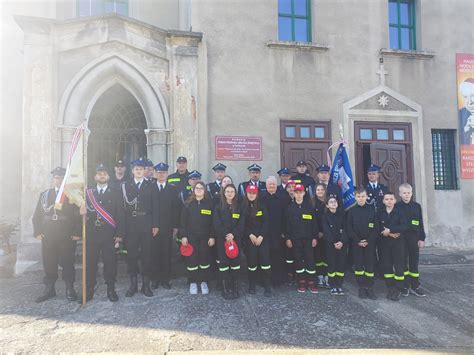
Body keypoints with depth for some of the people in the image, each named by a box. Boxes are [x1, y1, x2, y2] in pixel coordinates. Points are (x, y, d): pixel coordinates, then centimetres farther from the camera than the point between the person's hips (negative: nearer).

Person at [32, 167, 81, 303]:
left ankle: (70, 289, 14)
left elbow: (79, 215, -2)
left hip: (67, 238, -3)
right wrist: (37, 232, 3)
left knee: (67, 263, 3)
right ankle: (49, 289, 21)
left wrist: (77, 233, -10)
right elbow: (37, 215, 13)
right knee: (48, 264, 7)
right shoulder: (44, 195, 12)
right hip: (47, 237, 3)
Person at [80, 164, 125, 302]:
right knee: (90, 262, 4)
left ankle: (111, 289, 16)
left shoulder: (116, 194, 6)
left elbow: (120, 215, 2)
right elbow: (84, 212, 9)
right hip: (92, 234, 1)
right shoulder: (88, 193, 12)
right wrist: (82, 212, -16)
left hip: (109, 235, -1)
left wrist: (119, 235, -4)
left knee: (110, 262, 3)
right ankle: (89, 290, 17)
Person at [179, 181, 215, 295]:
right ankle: (193, 282, 19)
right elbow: (183, 221, 1)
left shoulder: (209, 203, 0)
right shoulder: (188, 203, 1)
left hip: (205, 237, 0)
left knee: (205, 259, 5)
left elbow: (213, 221, 0)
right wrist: (183, 236, -5)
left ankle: (204, 282, 21)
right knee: (191, 259, 3)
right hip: (191, 236, 0)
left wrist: (212, 236, -5)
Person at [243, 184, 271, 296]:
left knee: (265, 260, -5)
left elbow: (266, 222, -1)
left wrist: (261, 236, -10)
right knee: (251, 261, 2)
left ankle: (267, 286, 4)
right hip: (249, 238, 0)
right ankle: (252, 286, 17)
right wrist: (250, 235, -10)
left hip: (262, 237, 1)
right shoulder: (242, 207, 2)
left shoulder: (262, 205, 4)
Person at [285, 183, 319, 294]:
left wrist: (315, 237, -2)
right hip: (295, 239, 1)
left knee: (310, 259, -1)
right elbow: (287, 224, 2)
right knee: (298, 260, 6)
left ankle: (311, 282, 9)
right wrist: (288, 238, -2)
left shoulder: (309, 206, 1)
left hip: (308, 238, 0)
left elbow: (314, 223, 2)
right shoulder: (290, 207, 3)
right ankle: (301, 282, 16)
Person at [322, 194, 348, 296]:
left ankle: (339, 285, 11)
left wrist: (342, 241, -12)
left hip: (342, 243, 2)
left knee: (341, 264, 1)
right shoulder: (325, 216, 2)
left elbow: (345, 229, 0)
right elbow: (326, 231, -5)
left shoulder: (342, 214, 7)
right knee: (332, 264, -1)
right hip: (330, 244, -2)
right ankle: (333, 286, 9)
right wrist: (334, 243, -14)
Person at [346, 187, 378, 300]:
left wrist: (368, 241, -10)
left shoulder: (372, 210, 2)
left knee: (370, 264, 3)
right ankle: (361, 287, 13)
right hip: (356, 243, 0)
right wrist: (358, 241, -10)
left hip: (370, 243, 0)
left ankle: (369, 288, 12)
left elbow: (375, 227, 0)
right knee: (358, 265, 3)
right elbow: (349, 228, -2)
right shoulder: (351, 211, 1)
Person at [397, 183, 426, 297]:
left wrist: (422, 238, 4)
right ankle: (405, 286, 15)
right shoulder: (396, 206, -2)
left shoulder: (417, 206, 4)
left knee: (414, 261, 6)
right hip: (401, 238, -2)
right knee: (403, 262, 5)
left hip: (414, 238, 2)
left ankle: (415, 286, 15)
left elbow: (420, 224, 6)